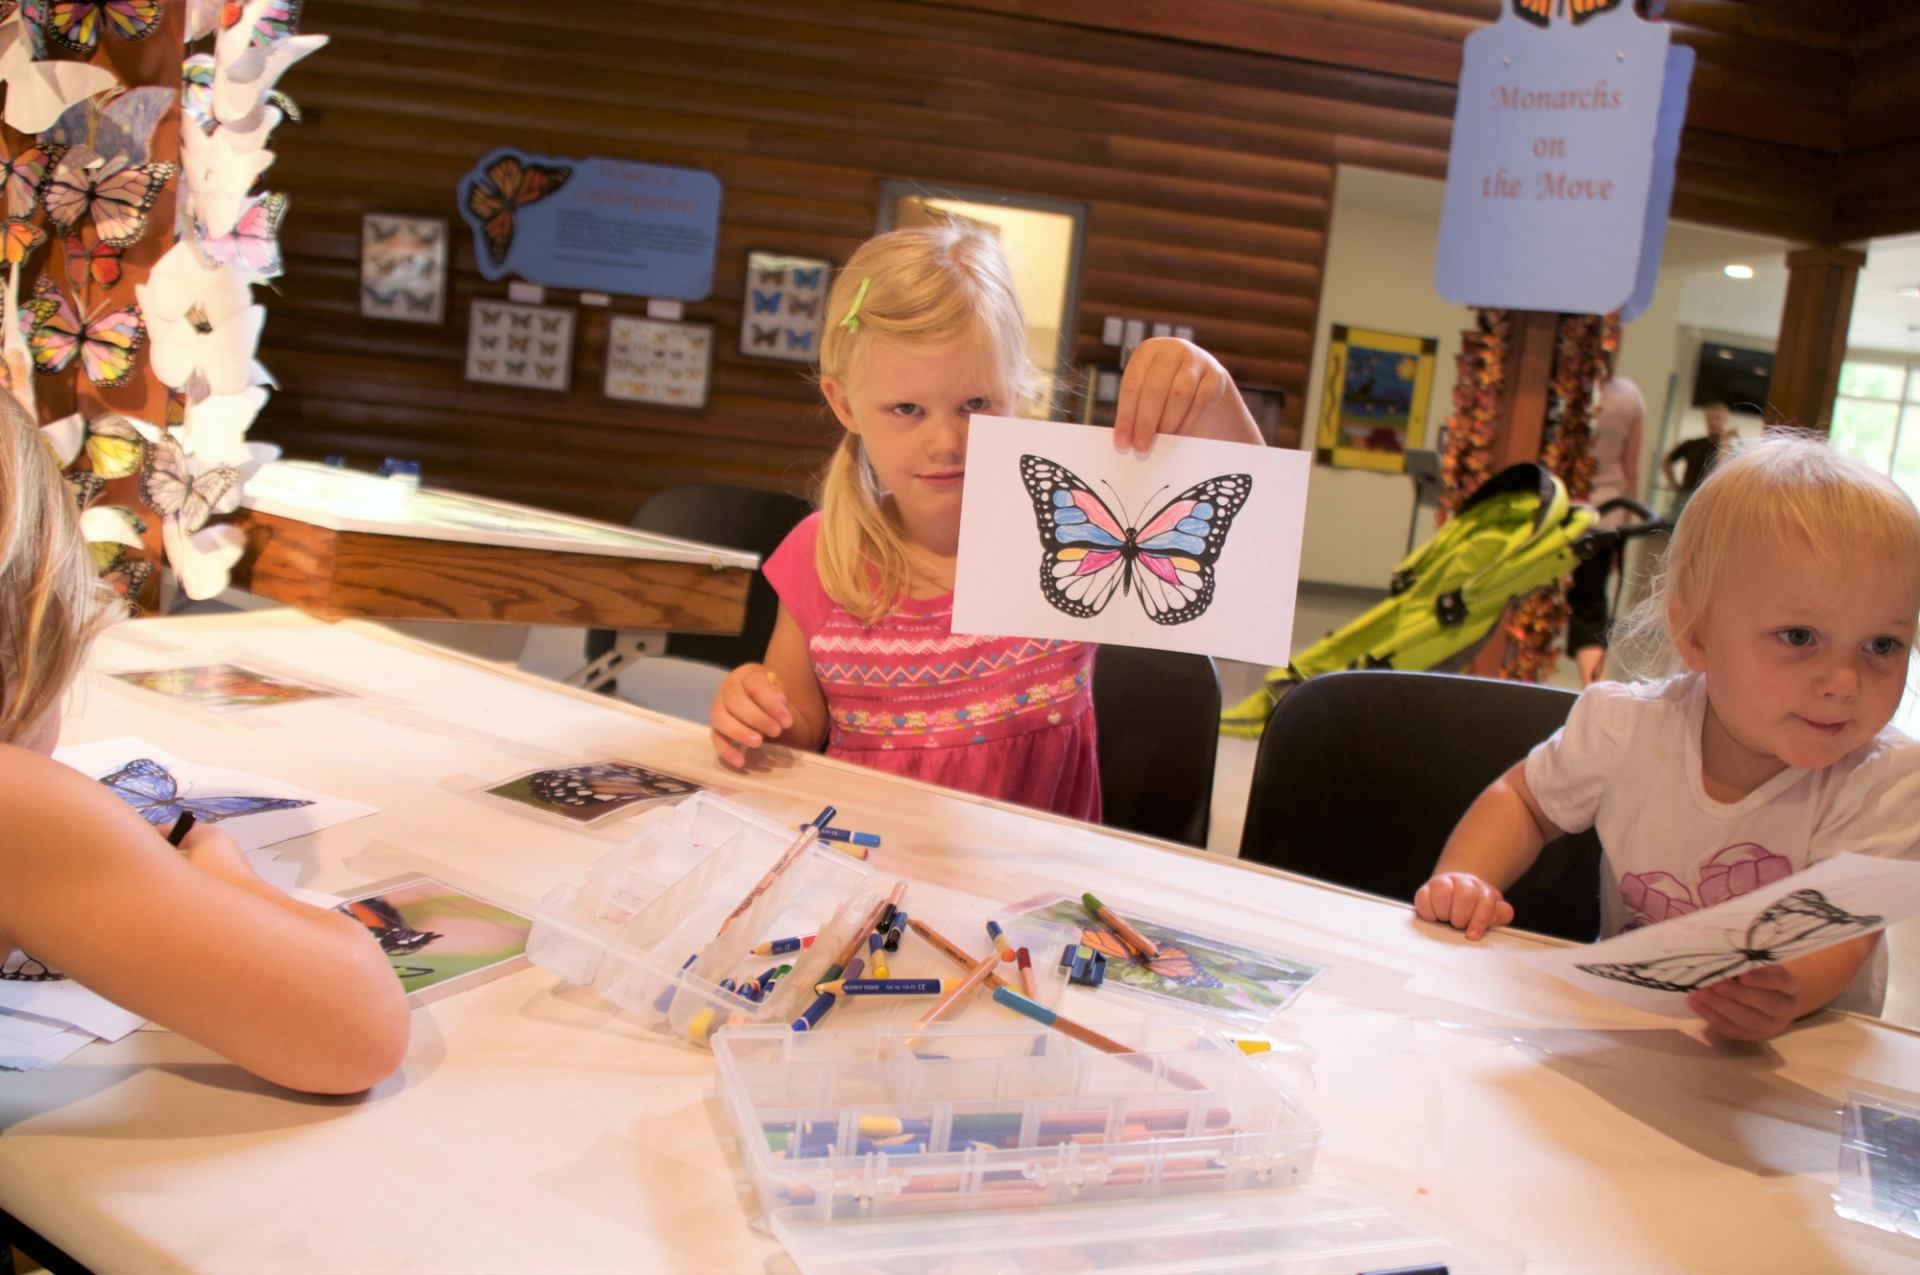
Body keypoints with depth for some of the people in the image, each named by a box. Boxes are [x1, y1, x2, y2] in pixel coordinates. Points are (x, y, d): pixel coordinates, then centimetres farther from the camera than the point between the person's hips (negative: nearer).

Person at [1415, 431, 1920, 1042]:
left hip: (1805, 1045, 1)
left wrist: (1791, 990, -44)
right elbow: (1524, 798, 5)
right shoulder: (1629, 727, -10)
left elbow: (1841, 932, -22)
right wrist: (1464, 880, -14)